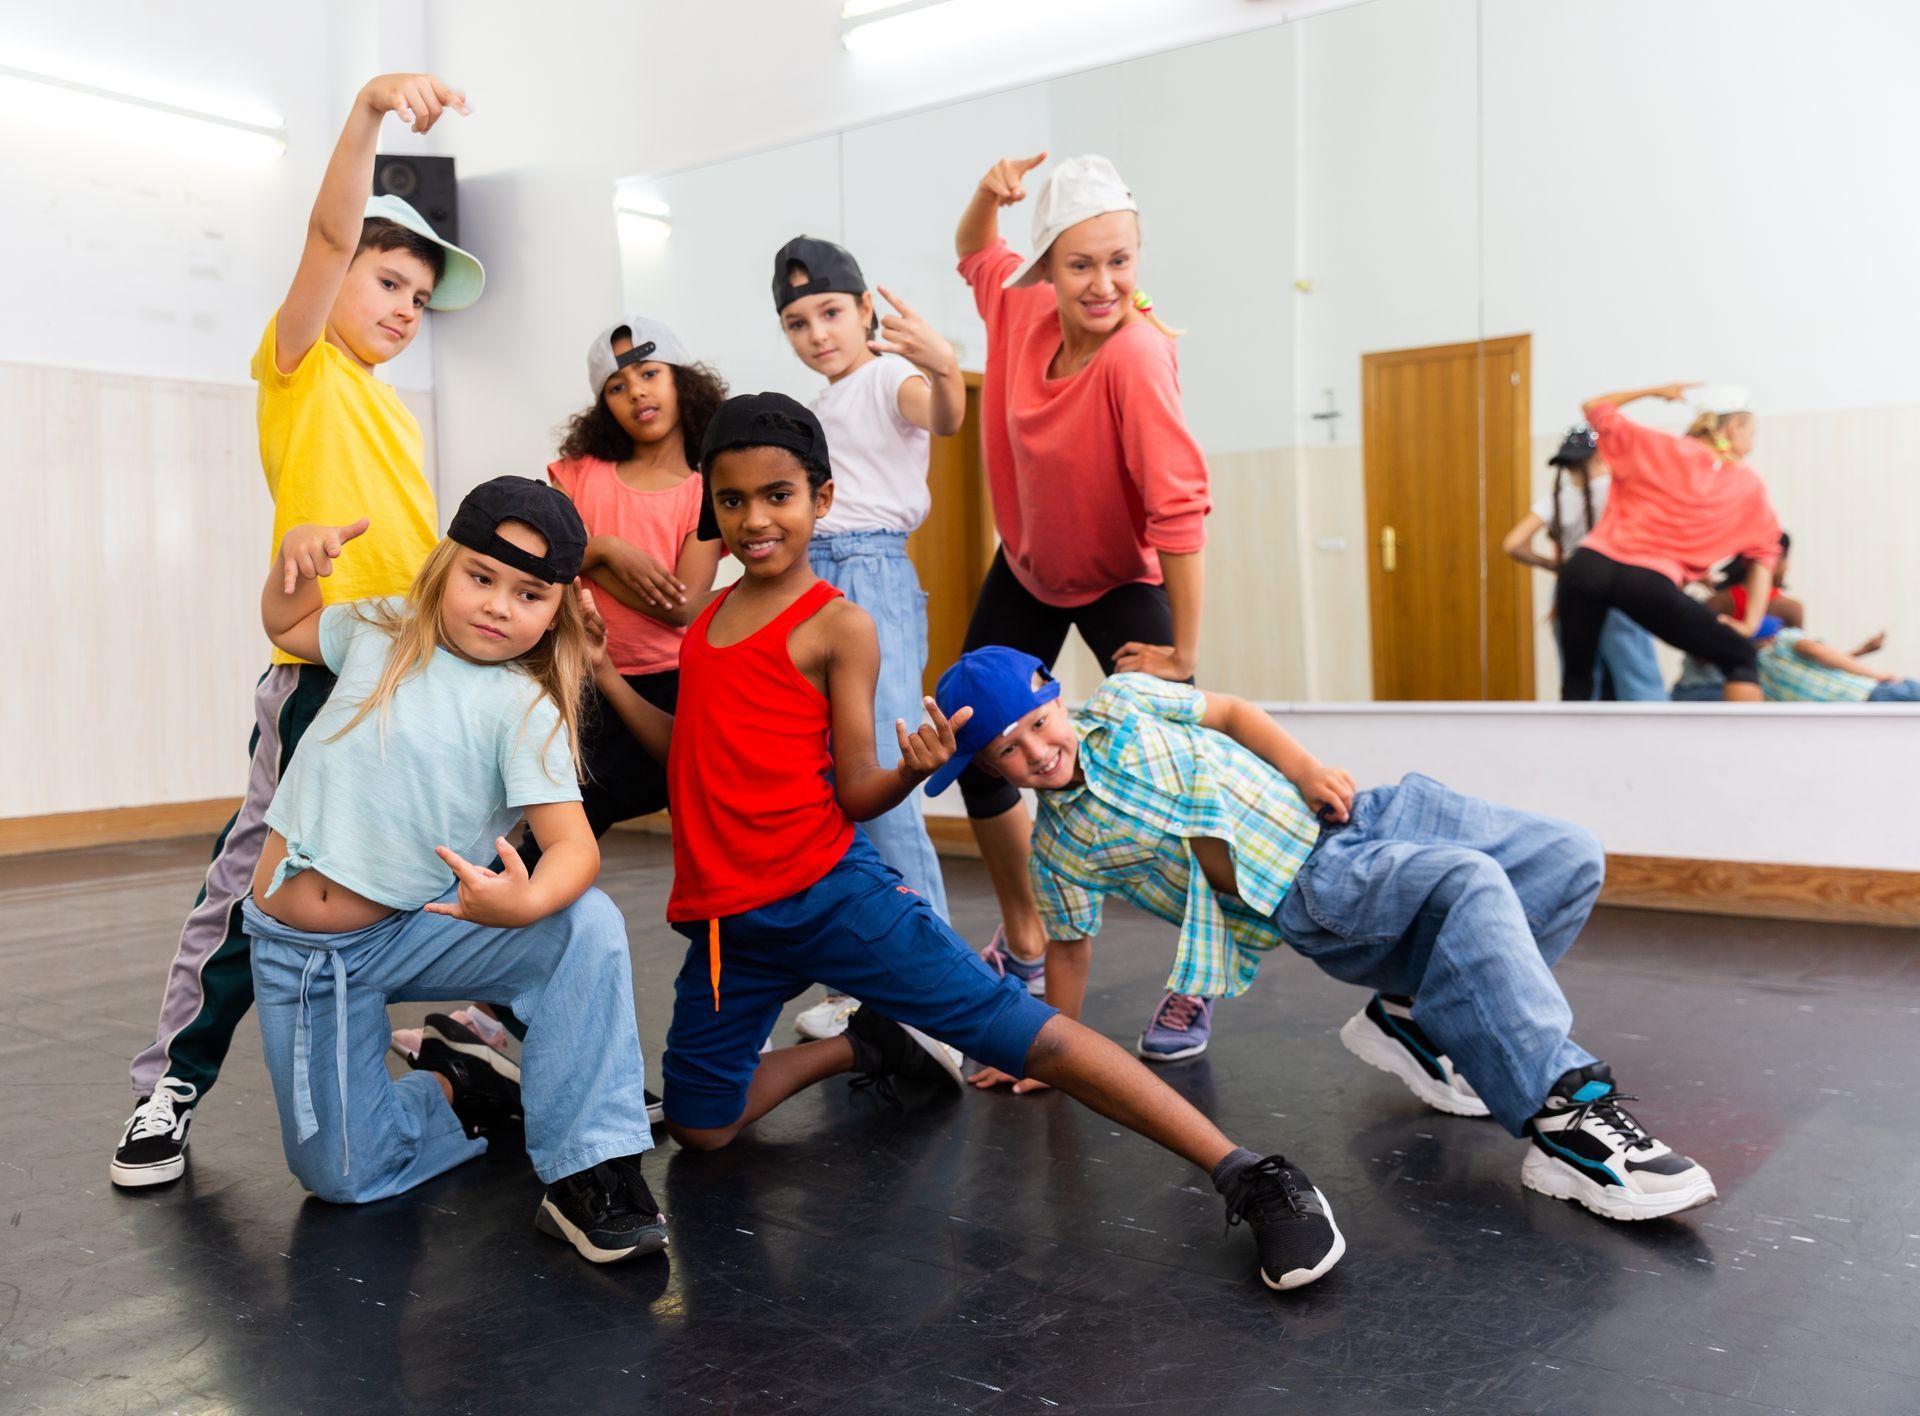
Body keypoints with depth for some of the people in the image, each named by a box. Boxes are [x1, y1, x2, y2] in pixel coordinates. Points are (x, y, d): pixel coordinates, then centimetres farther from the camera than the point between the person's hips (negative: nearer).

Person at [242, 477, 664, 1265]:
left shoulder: (526, 709, -13)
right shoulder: (383, 632, 0)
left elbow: (574, 847, -26)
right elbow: (287, 625, 23)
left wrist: (524, 903, -48)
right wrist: (298, 557, 1)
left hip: (412, 930, -3)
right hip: (295, 947, 3)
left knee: (587, 925, -32)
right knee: (341, 1177, -1)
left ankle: (587, 1173, -25)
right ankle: (454, 1095, 29)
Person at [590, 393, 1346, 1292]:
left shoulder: (837, 625, -6)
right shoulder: (706, 615, 13)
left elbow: (856, 792, -8)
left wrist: (914, 769, -29)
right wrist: (600, 673, 12)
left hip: (830, 892, -6)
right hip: (724, 919, 7)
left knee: (1017, 1027, -17)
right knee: (698, 1125, 13)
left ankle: (1253, 1180, -13)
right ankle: (869, 1047, 34)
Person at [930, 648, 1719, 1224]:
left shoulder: (1121, 701, 5)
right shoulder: (1060, 849, -2)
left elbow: (1229, 712, 16)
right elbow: (1070, 947, 9)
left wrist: (1305, 768, 2)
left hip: (1345, 814, 6)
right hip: (1309, 893, -6)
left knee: (1569, 861, -5)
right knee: (1470, 883, -34)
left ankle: (1419, 1019, 4)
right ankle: (1563, 1110, -38)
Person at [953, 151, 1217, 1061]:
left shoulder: (1136, 355, -32)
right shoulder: (1025, 312, -13)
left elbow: (1180, 508, -34)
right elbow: (976, 255, 10)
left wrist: (1183, 654, -30)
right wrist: (988, 195, -12)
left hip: (1123, 579, -7)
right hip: (1026, 568, 7)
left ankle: (1193, 986, 3)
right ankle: (1025, 945, 32)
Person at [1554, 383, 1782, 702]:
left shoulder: (1654, 446, 17)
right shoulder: (1748, 484, 15)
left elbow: (1594, 408, 28)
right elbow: (1765, 551, 14)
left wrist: (1654, 391, 38)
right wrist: (1751, 622, 15)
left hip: (1588, 564, 3)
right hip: (1649, 582, -3)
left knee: (1576, 683, 15)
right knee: (1739, 659, 13)